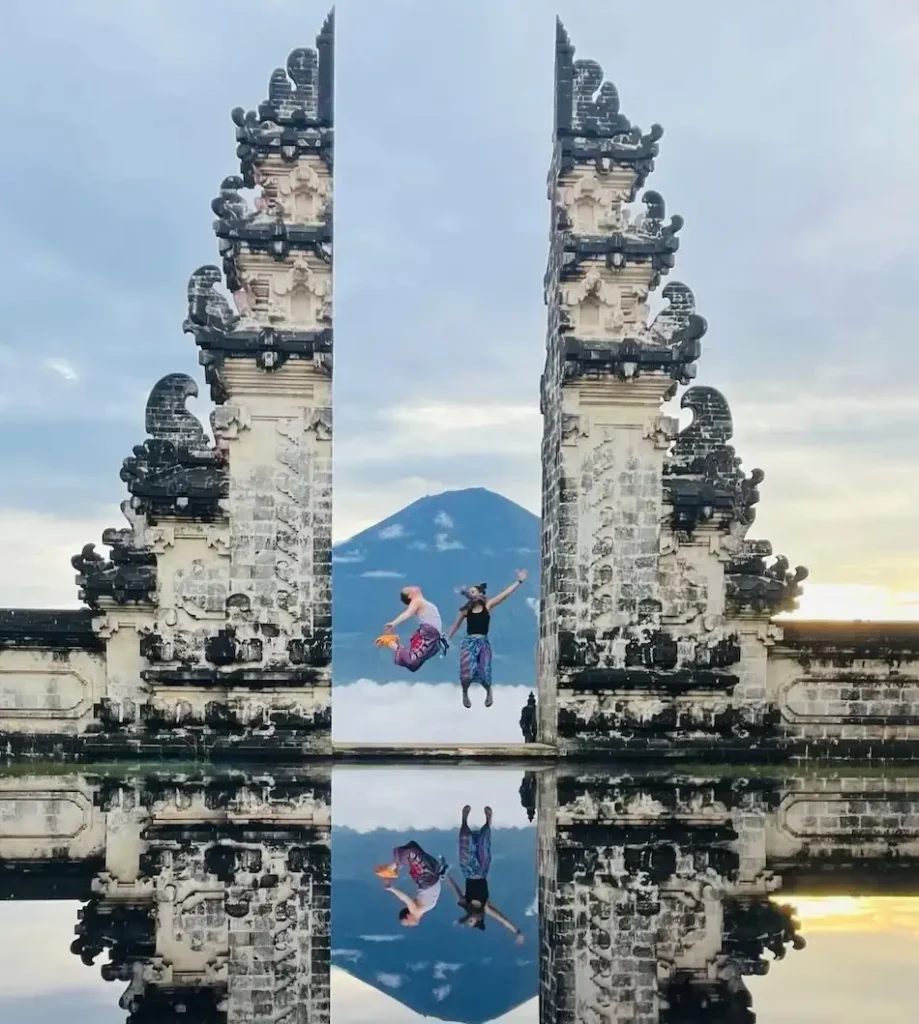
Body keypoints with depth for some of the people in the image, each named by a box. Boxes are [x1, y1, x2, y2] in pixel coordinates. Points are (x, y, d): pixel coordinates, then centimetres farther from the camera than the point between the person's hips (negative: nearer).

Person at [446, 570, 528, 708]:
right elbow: (456, 625, 17)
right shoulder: (466, 610, 6)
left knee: (484, 672, -9)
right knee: (467, 672, -14)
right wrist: (447, 639, 16)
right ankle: (465, 694, 18)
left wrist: (519, 581, -3)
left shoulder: (487, 605, 3)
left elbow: (505, 594, 0)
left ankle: (489, 692, 26)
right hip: (469, 642, 1)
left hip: (483, 642, 0)